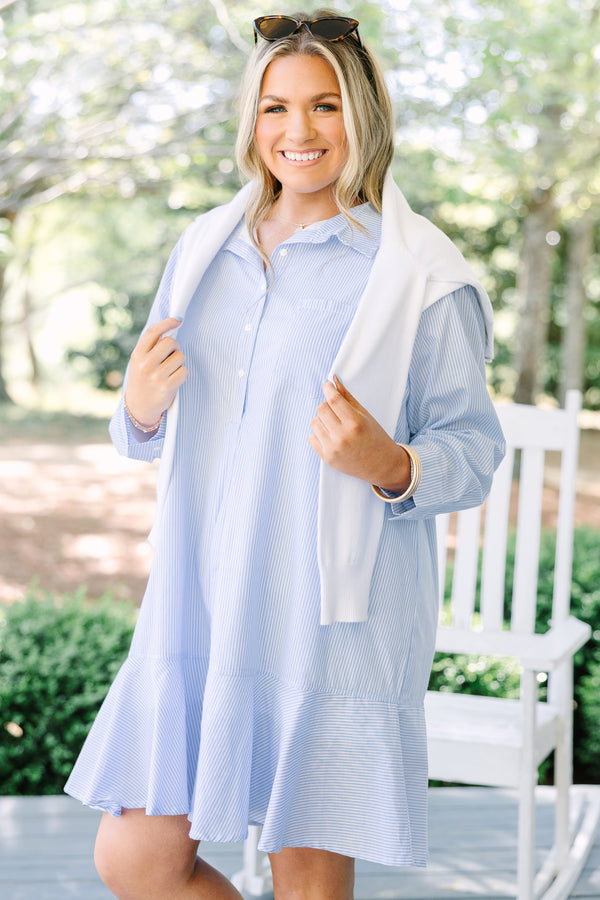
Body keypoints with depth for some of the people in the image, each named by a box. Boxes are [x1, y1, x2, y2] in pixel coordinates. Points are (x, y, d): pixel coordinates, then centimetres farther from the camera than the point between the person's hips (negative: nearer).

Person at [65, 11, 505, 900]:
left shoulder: (419, 274, -7)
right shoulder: (206, 246, 10)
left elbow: (474, 447, -4)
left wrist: (389, 466, -25)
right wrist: (141, 410, -6)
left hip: (334, 618, -5)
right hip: (200, 603, 5)